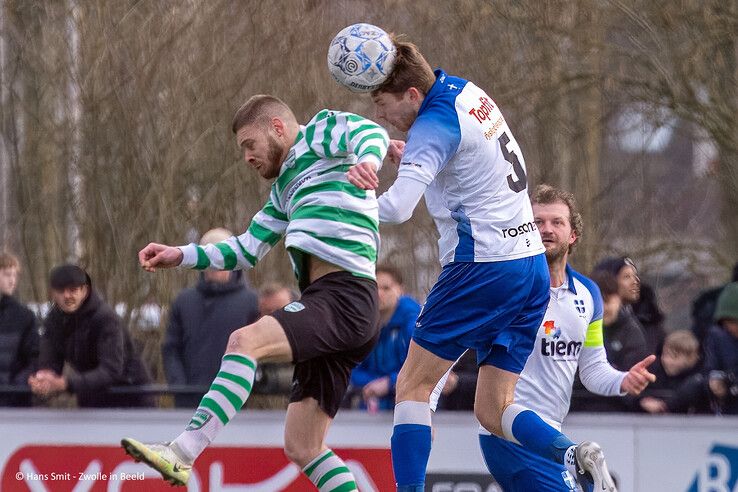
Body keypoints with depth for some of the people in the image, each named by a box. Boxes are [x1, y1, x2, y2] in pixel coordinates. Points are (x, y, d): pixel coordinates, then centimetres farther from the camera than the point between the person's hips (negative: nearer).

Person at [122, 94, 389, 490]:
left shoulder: (321, 130, 7)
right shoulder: (285, 188, 31)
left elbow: (372, 134, -14)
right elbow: (246, 250, 35)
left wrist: (366, 162, -37)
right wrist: (180, 256, 24)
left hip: (343, 296, -10)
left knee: (244, 341, -28)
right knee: (302, 448, 6)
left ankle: (182, 455, -38)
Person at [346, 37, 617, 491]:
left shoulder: (434, 126, -16)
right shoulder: (466, 91, 11)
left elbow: (397, 208, -28)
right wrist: (407, 155, 8)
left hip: (484, 267, -9)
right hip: (531, 266, 9)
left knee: (413, 386, 1)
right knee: (494, 411, 8)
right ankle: (573, 455, -15)